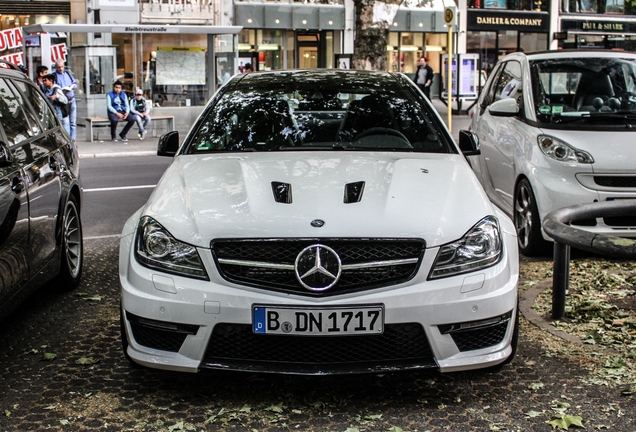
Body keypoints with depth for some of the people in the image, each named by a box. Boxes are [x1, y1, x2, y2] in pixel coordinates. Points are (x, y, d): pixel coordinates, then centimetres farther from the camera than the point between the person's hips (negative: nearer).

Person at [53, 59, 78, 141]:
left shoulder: (68, 73, 17)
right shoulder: (54, 76, 1)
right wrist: (62, 91, -25)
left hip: (72, 100, 4)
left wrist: (72, 86, -3)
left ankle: (72, 140, 2)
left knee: (73, 122, 0)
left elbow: (75, 84, 20)